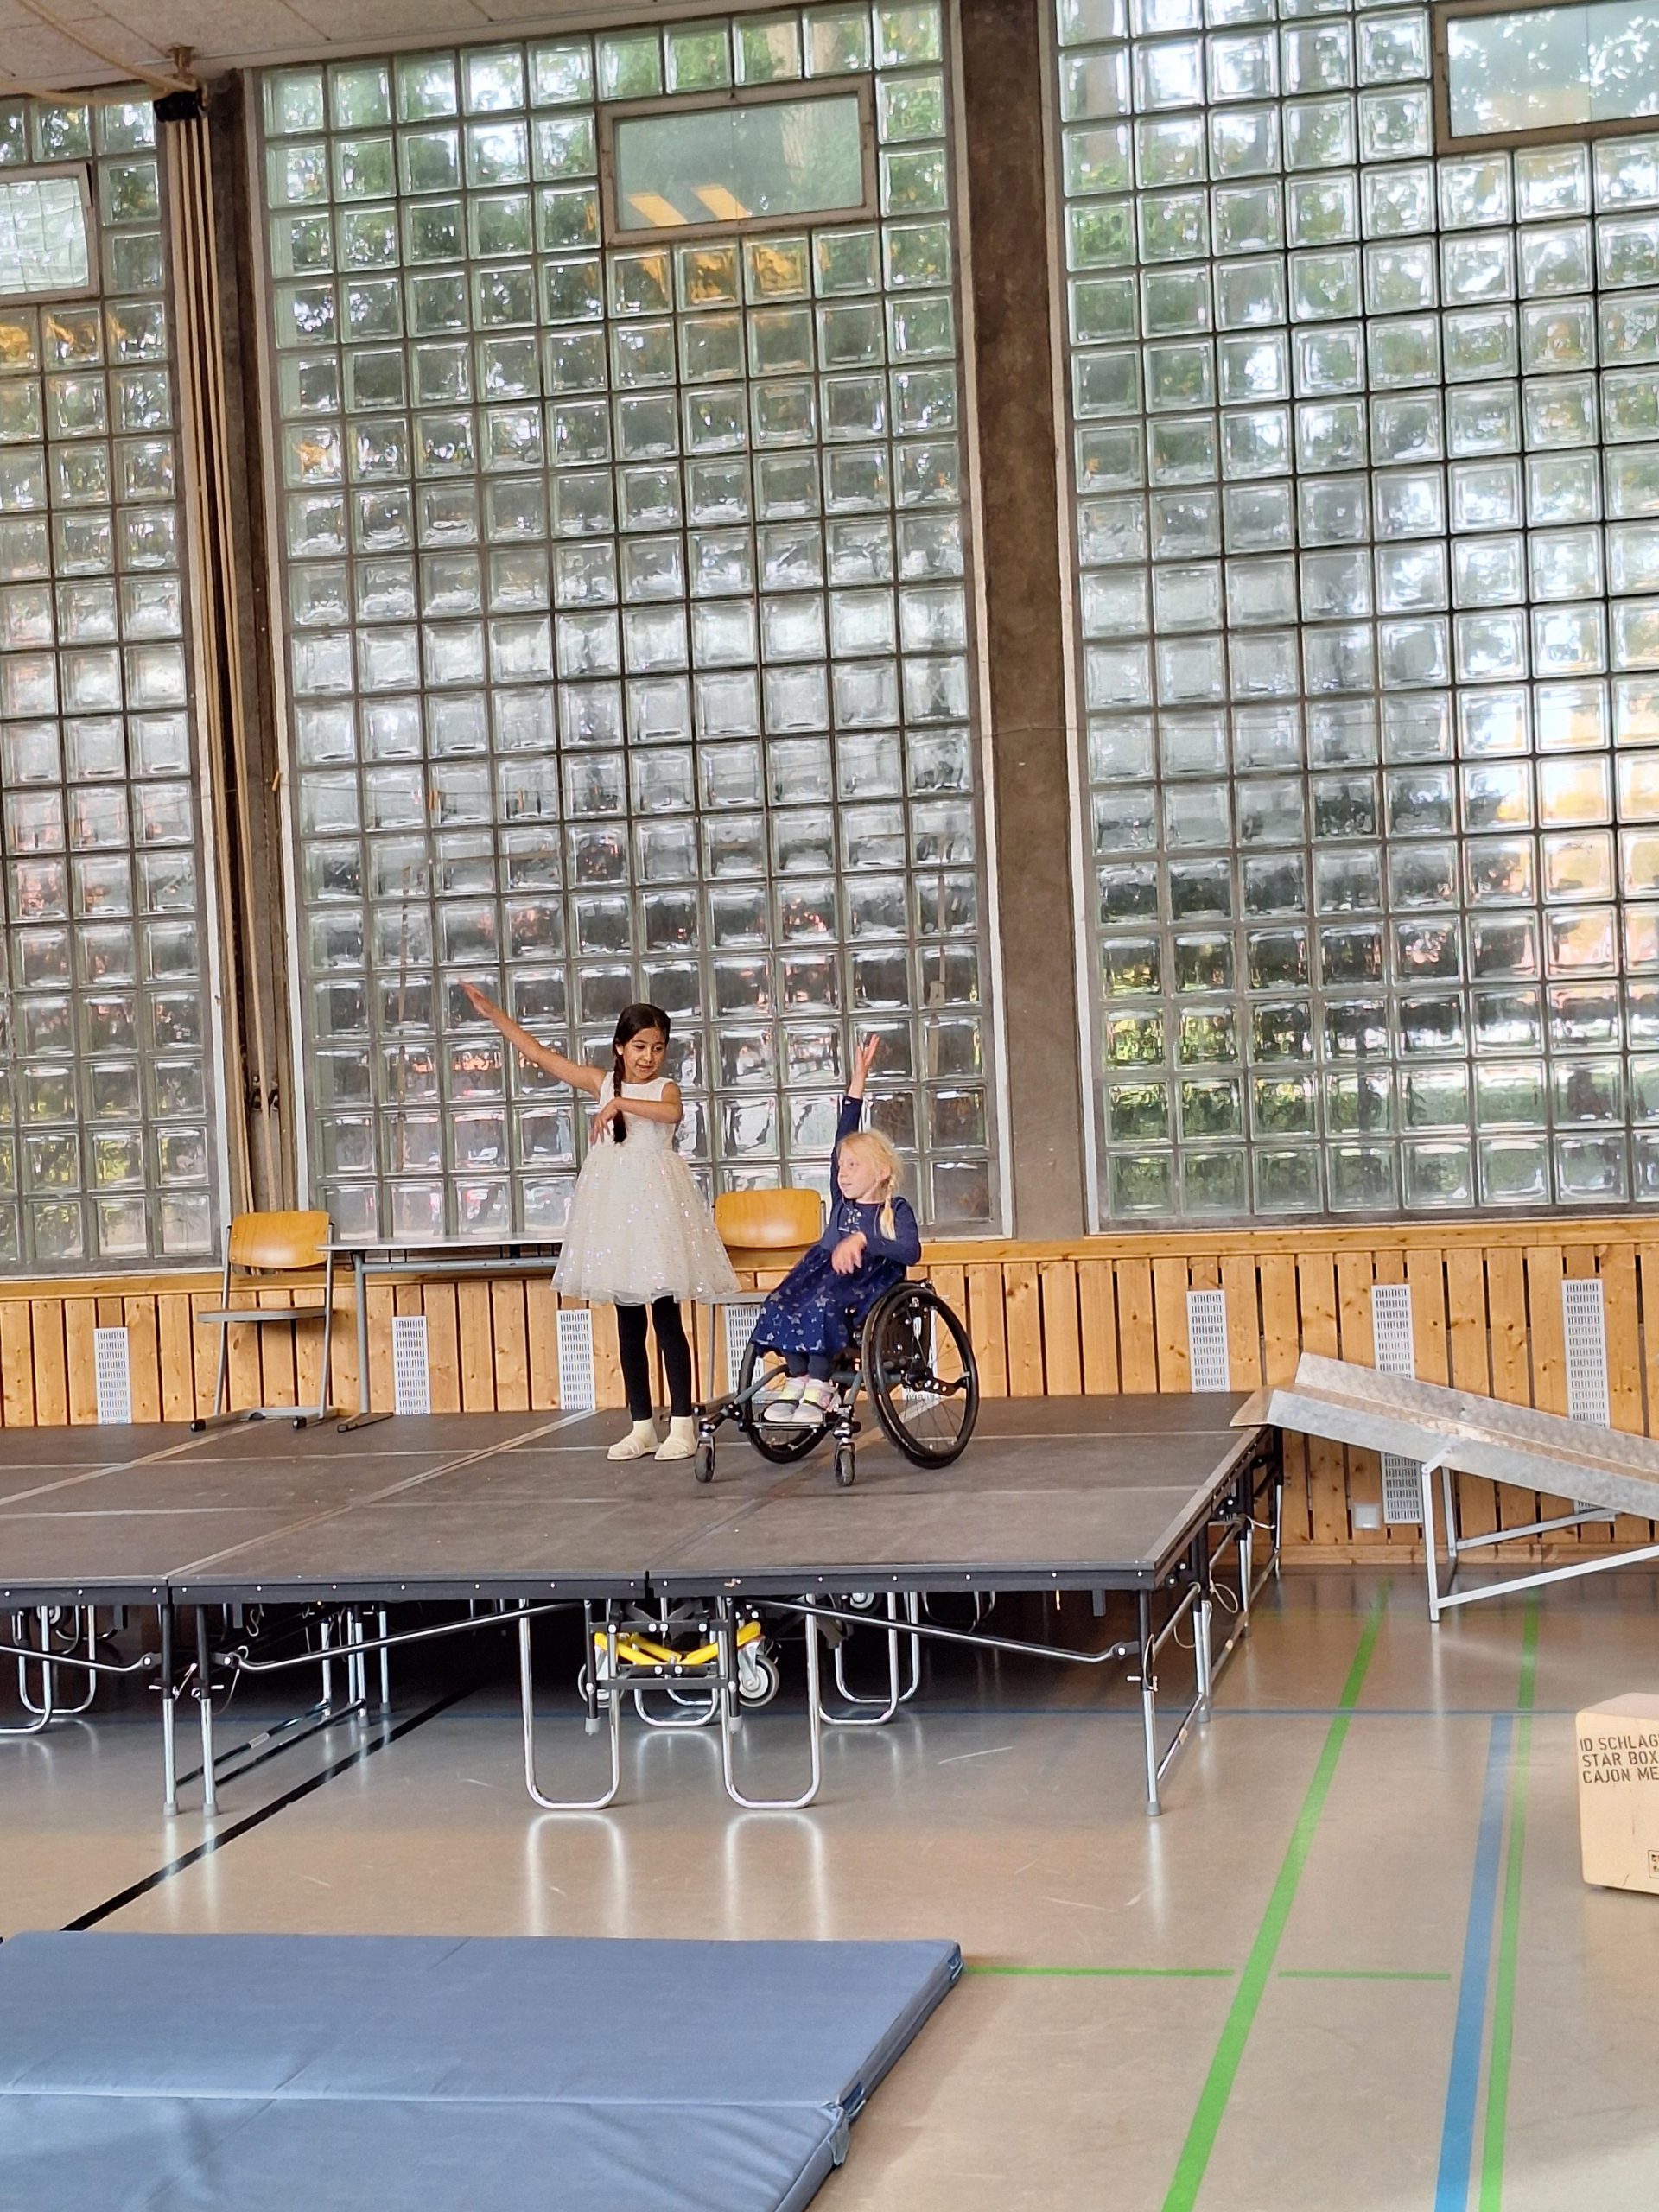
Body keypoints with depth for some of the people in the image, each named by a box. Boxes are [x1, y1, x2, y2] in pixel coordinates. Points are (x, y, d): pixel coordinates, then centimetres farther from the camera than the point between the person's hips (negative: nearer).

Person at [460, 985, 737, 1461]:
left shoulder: (664, 1088, -3)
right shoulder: (603, 1083, 9)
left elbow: (673, 1113, -29)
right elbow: (539, 1053, 11)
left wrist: (620, 1104, -33)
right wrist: (493, 1013, 10)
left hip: (655, 1199, -5)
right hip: (614, 1201, 5)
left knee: (667, 1319, -4)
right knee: (628, 1323, 8)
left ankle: (682, 1424, 1)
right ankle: (641, 1425, 15)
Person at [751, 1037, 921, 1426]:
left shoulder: (895, 1209, 8)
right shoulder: (842, 1200, 21)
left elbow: (911, 1251, -10)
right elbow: (845, 1137, 19)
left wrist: (863, 1240, -20)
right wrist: (857, 1082, 17)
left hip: (870, 1286, -5)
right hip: (826, 1274, 5)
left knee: (822, 1304, -37)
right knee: (780, 1304, -26)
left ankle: (818, 1387, -31)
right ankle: (796, 1378, -21)